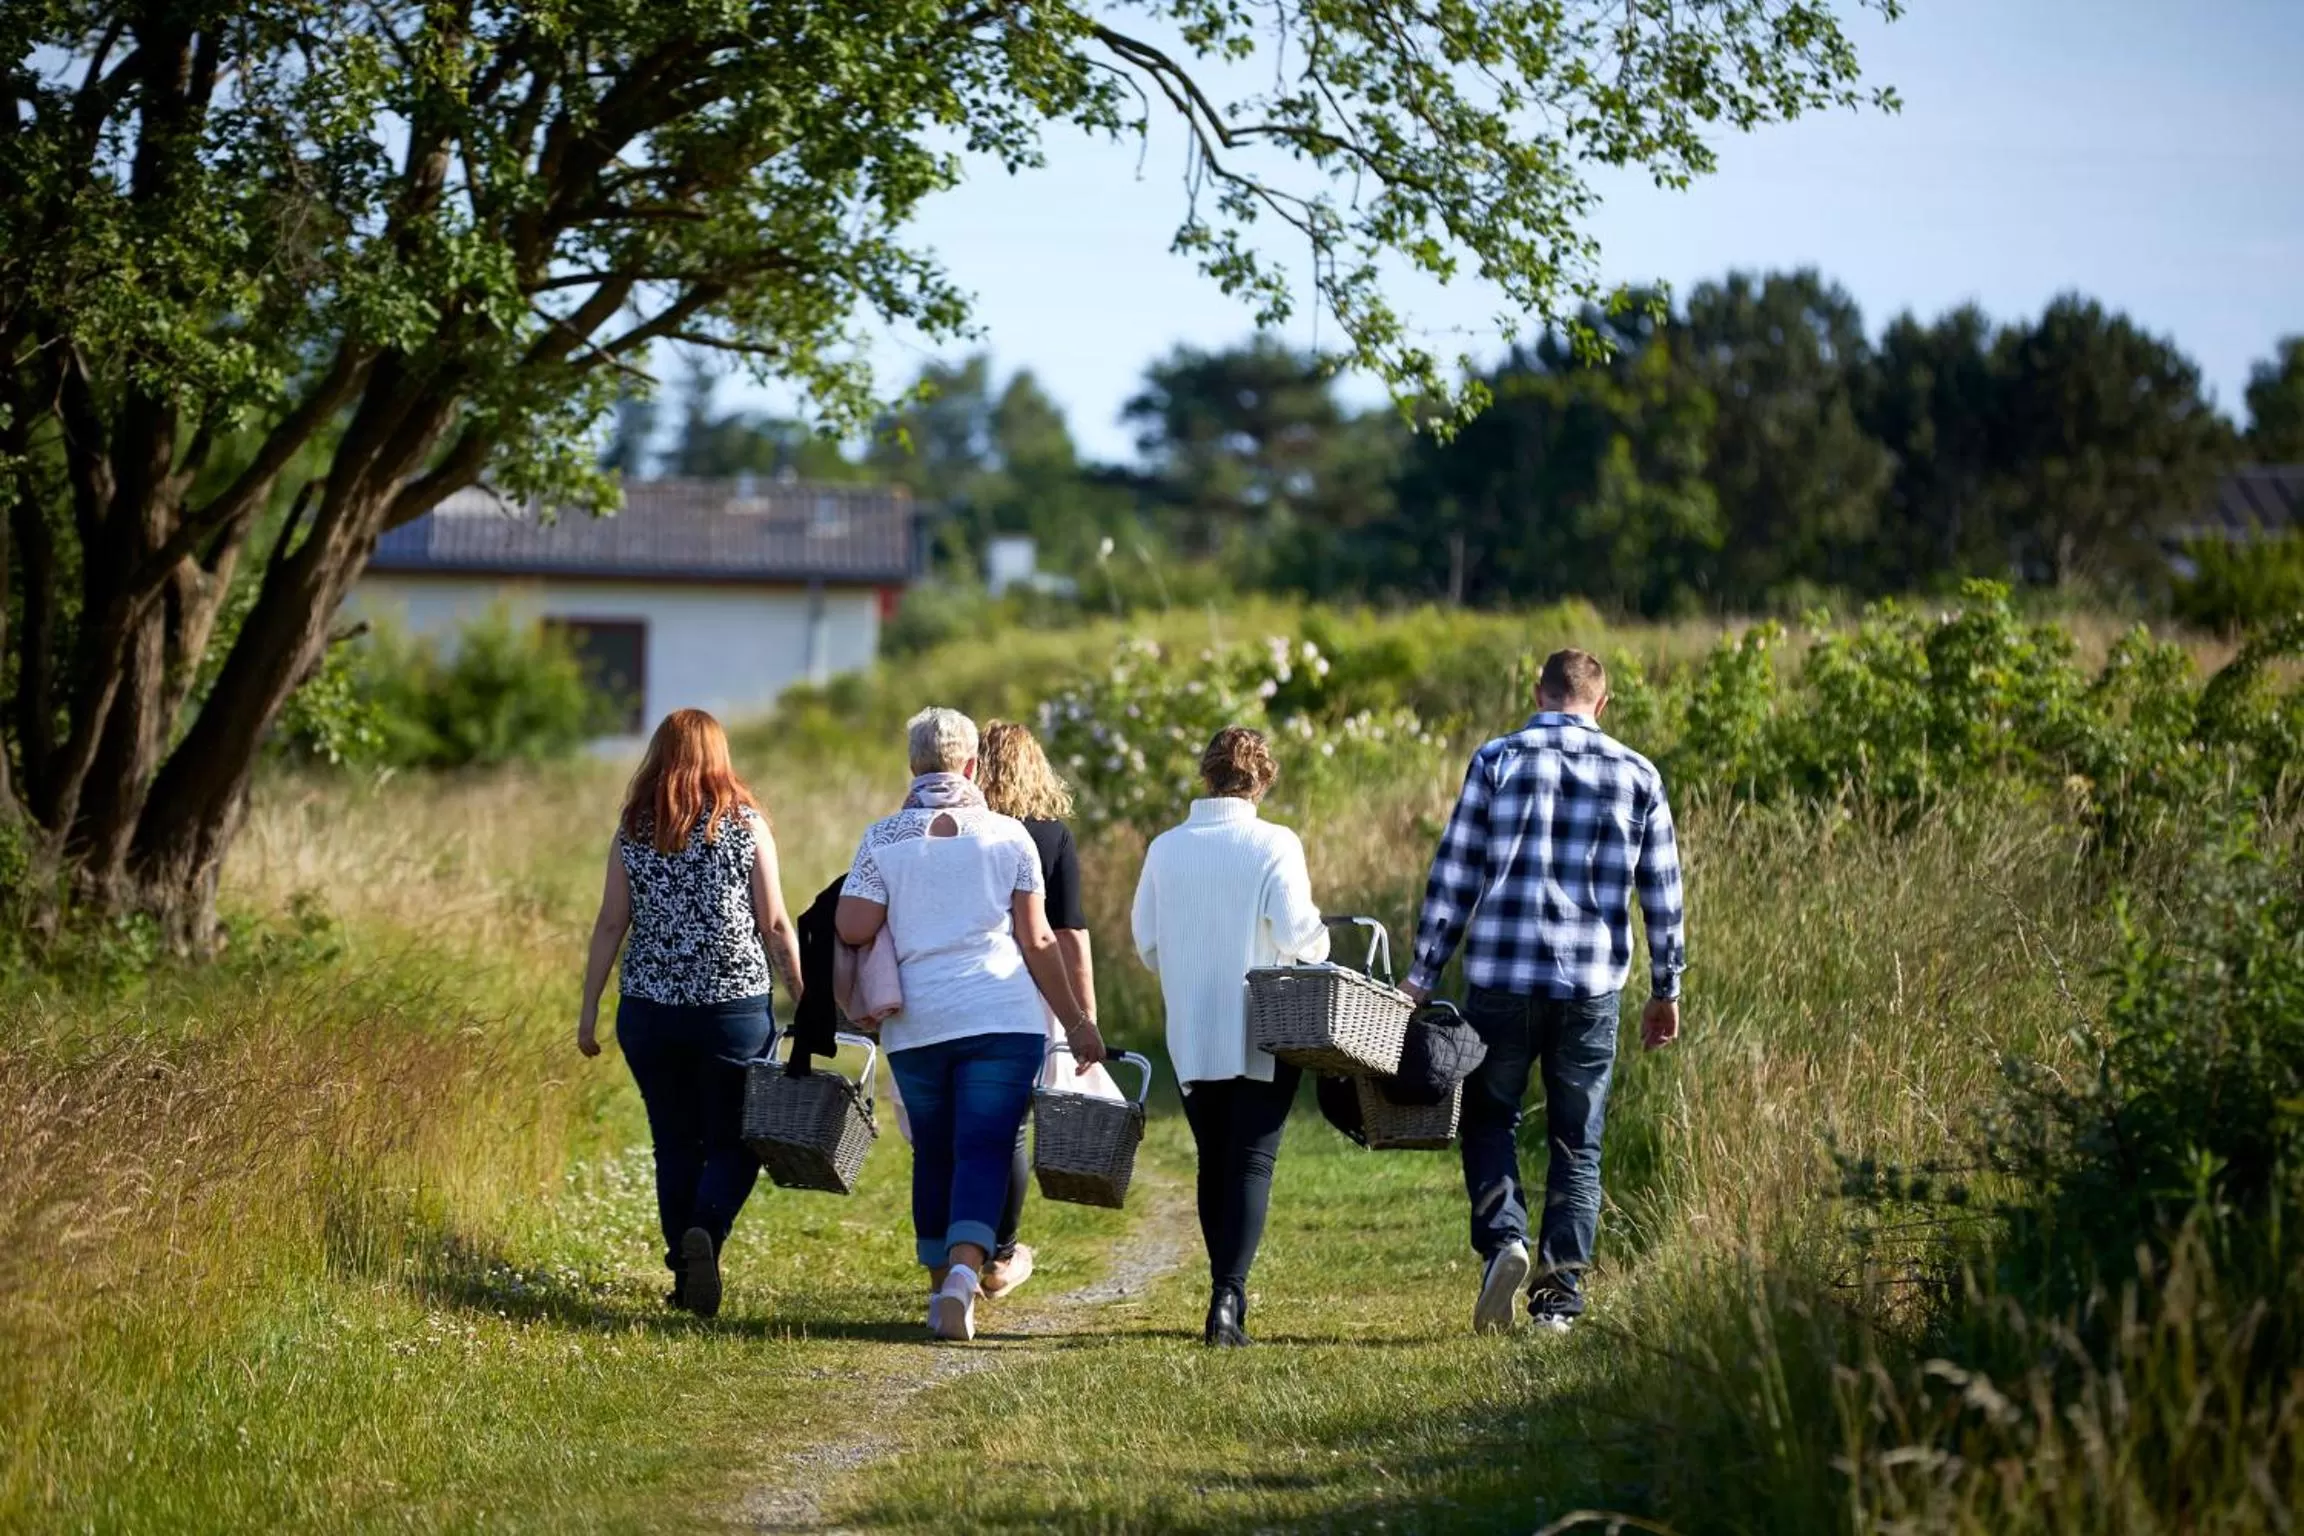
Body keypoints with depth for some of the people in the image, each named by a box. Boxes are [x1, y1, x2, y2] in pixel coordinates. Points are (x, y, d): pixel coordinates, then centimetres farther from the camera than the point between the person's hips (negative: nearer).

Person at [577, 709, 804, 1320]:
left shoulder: (634, 833, 3)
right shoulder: (746, 826, -2)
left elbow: (610, 925, 3)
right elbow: (775, 924, -2)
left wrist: (589, 1010, 9)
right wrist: (806, 1001, 6)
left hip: (649, 1010, 2)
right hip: (735, 1009, -2)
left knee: (675, 1144, 13)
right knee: (734, 1142, 5)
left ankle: (685, 1273, 11)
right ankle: (705, 1231, -22)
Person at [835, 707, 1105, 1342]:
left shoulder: (883, 838, 2)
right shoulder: (1008, 835, 2)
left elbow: (851, 928, -8)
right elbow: (1037, 941, 2)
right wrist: (1078, 1022, 9)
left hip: (915, 1025, 1)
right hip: (1002, 1018, -1)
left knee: (933, 1152, 15)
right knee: (985, 1149, -4)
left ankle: (942, 1288, 19)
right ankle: (965, 1271, -26)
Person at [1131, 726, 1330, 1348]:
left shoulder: (1165, 848, 1)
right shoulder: (1274, 845, -10)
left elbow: (1145, 940, 6)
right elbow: (1297, 931, -16)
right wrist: (1319, 944, 7)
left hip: (1192, 1035, 3)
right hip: (1264, 1034, -3)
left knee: (1213, 1164, 16)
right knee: (1252, 1164, -3)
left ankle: (1227, 1293, 23)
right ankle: (1228, 1295, -17)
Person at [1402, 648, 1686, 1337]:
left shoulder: (1497, 761, 0)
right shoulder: (1638, 776, 5)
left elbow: (1454, 874, -2)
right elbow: (1662, 893, 7)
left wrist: (1423, 974, 2)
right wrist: (1666, 989, 17)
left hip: (1502, 975, -1)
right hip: (1593, 985, 1)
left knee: (1489, 1119, 14)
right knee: (1578, 1142, 10)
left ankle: (1504, 1238, -9)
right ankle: (1560, 1295, 6)